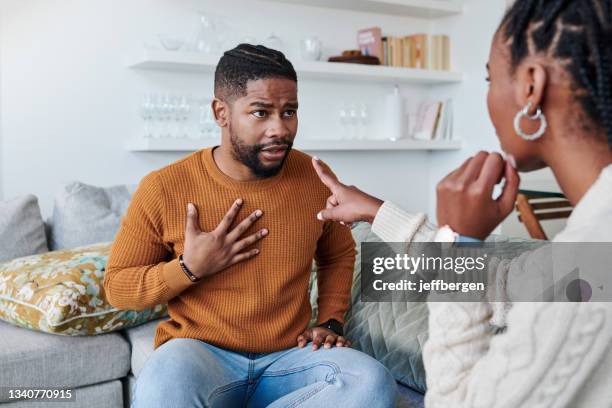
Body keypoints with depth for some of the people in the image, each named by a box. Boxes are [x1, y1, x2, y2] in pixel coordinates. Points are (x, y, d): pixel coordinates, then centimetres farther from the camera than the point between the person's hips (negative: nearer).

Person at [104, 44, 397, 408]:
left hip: (288, 356, 4)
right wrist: (189, 268, -17)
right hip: (200, 352, -3)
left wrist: (331, 322, 3)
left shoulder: (314, 179, -2)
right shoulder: (164, 189, -10)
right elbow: (117, 286, 0)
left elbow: (339, 254, 17)